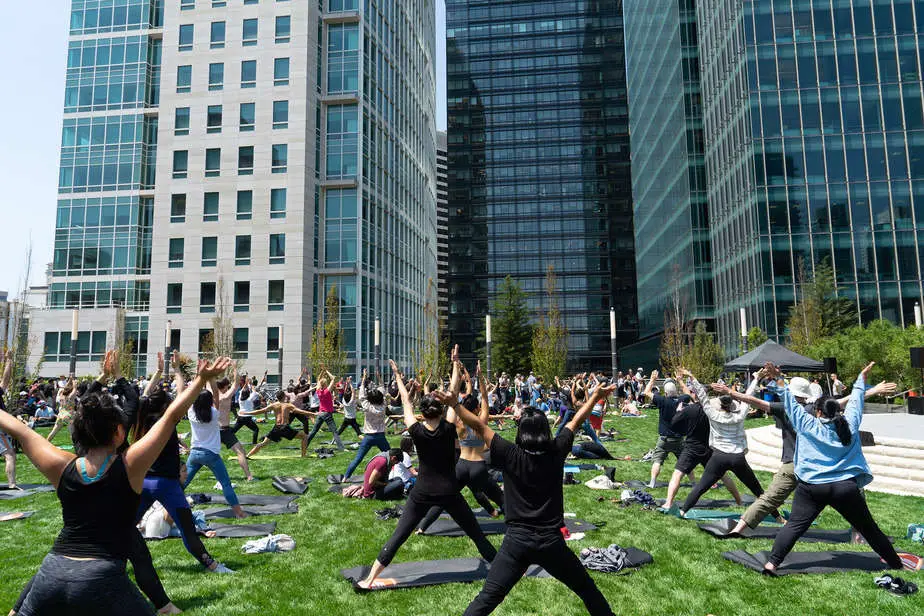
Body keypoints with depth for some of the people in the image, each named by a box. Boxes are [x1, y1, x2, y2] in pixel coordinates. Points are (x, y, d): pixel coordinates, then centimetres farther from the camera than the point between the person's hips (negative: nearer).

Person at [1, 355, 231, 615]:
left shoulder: (62, 467, 1)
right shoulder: (130, 466, -8)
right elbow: (171, 416, -9)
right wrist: (202, 378, -7)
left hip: (52, 572, 4)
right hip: (102, 580, -4)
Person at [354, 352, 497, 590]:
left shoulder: (416, 430, -9)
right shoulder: (449, 428, -10)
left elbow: (406, 400, 4)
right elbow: (454, 393, -3)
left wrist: (397, 376, 16)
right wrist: (455, 363, 4)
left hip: (422, 492, 1)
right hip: (448, 492, 0)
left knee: (398, 536, 7)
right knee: (477, 534, 12)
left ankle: (369, 580, 7)